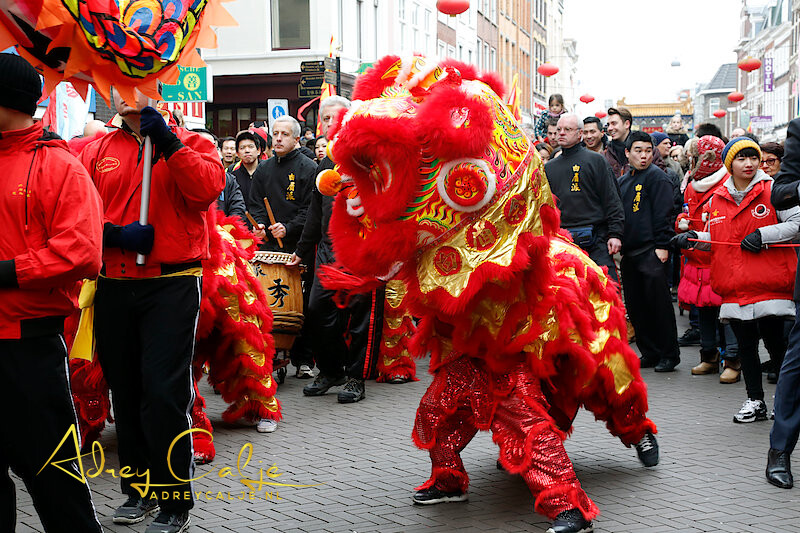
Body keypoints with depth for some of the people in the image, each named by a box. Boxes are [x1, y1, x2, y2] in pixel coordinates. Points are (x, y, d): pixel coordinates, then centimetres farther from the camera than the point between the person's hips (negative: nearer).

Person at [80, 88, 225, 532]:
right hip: (113, 288, 4)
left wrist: (167, 142, -17)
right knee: (125, 390, 11)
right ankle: (138, 489, 26)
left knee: (164, 391, -8)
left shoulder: (191, 144, 5)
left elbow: (208, 189, -15)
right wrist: (117, 235, -12)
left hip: (171, 287, -4)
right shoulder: (97, 151, 13)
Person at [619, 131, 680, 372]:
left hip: (651, 251, -7)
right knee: (635, 306, 9)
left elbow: (662, 214, -11)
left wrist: (662, 246, -16)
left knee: (659, 304, -4)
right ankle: (649, 352, 18)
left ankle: (668, 355, 4)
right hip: (629, 252, 7)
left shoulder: (657, 176, -4)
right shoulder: (623, 181, 17)